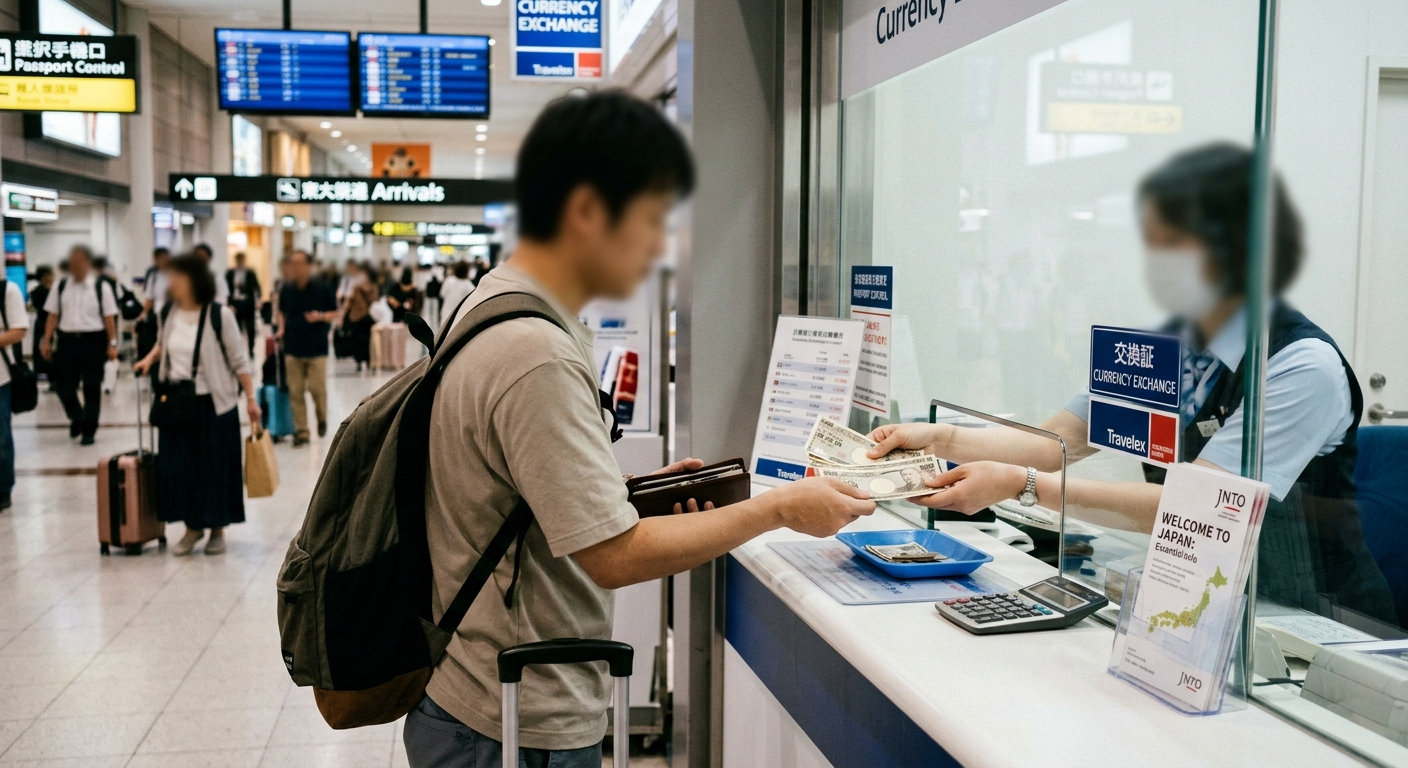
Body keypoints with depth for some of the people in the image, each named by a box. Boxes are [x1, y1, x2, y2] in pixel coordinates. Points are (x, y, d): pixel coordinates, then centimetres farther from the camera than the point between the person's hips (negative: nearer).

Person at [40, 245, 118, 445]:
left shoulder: (101, 286, -3)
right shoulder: (62, 286, 6)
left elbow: (109, 317, -4)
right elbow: (53, 315, 8)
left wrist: (112, 344, -8)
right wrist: (47, 340, 2)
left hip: (93, 340, -3)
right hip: (67, 339, 3)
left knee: (92, 387, 4)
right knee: (63, 385, 3)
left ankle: (88, 430, 16)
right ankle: (76, 418, 30)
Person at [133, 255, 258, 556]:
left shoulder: (219, 315, -13)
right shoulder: (167, 313, 2)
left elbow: (239, 360, -8)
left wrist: (250, 398, -10)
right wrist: (149, 359, 6)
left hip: (212, 403, -4)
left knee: (215, 466, 3)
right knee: (177, 466, 4)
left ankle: (217, 529, 19)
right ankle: (192, 526, 21)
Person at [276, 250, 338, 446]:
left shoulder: (322, 289, -7)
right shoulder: (286, 289, 3)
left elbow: (335, 313, 0)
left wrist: (320, 316, -19)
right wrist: (281, 329, 2)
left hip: (317, 348, -3)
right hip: (292, 348, 3)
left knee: (317, 388, -4)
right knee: (296, 392, 3)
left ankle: (322, 418, 26)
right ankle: (301, 431, 10)